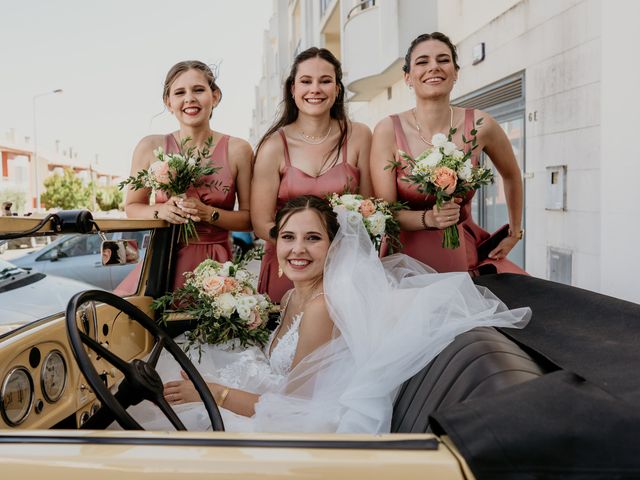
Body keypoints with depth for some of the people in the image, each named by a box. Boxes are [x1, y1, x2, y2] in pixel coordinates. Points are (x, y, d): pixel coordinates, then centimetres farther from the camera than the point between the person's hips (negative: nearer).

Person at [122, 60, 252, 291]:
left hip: (212, 264, -1)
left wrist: (208, 213, -15)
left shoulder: (237, 150, -2)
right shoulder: (150, 147, 0)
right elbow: (132, 207, 10)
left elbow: (250, 218, 0)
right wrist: (161, 210, -10)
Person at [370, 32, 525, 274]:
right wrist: (428, 218, -27)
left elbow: (511, 175, 15)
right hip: (410, 258, -2)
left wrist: (514, 233, 20)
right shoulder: (388, 131, -10)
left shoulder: (480, 125, -5)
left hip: (465, 254, 2)